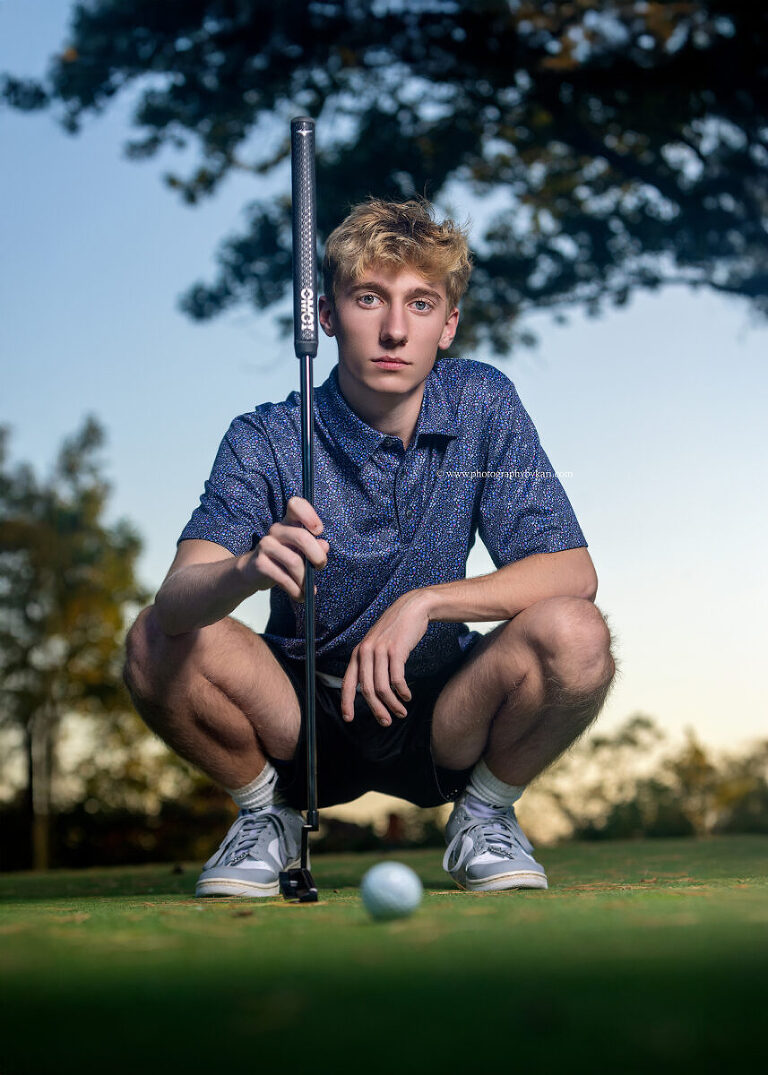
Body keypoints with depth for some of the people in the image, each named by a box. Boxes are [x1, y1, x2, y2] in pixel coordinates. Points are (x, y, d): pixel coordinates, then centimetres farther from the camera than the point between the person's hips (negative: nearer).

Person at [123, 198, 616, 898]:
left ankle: (486, 813, 1)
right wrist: (251, 568, -50)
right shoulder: (267, 440, -13)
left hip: (440, 719, 1)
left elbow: (572, 571, -12)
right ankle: (267, 812, 3)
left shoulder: (483, 405, -8)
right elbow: (178, 596, -26)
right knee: (158, 640, -26)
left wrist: (424, 602, -24)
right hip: (301, 720, 0)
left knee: (574, 633, -27)